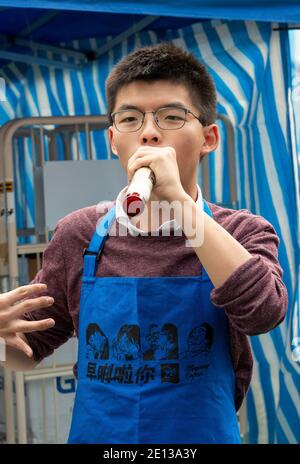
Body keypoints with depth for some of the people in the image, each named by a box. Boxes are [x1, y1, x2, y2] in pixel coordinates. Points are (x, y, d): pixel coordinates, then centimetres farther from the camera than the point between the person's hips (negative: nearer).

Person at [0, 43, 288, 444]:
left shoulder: (244, 233, -7)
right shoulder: (79, 235, -3)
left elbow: (263, 311, -28)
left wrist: (178, 199, -29)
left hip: (204, 434, -1)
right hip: (95, 434, 2)